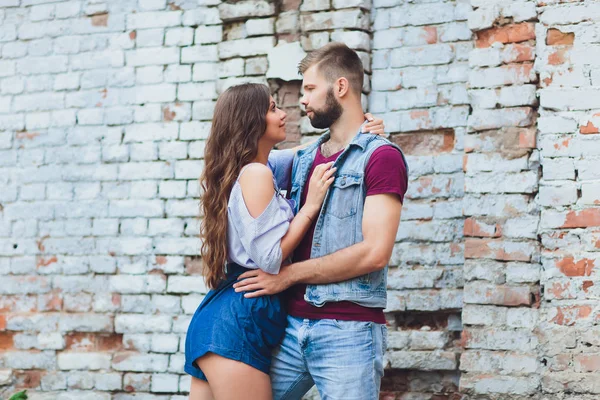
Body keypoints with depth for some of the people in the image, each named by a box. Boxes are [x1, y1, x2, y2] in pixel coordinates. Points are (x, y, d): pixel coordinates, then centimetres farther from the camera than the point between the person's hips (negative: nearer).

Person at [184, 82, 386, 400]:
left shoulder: (265, 166, 14)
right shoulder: (256, 173, -12)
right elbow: (269, 258, -16)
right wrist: (310, 205, -10)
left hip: (220, 315, 9)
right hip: (238, 324, -9)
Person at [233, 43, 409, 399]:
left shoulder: (381, 156, -5)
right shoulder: (305, 160, 16)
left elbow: (375, 252, -15)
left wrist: (288, 275, -10)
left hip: (348, 330, -6)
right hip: (293, 324, 7)